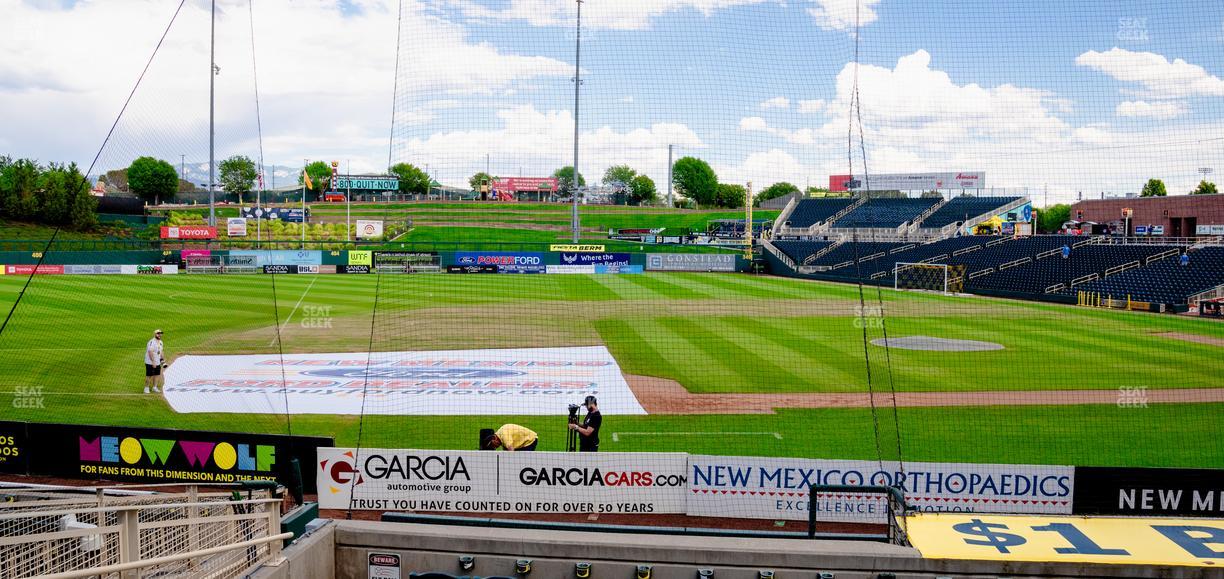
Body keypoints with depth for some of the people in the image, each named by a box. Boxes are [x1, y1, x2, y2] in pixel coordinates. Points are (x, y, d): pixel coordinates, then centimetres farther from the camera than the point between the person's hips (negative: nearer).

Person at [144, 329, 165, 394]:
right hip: (150, 362, -8)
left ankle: (155, 387, 22)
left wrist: (163, 359, 13)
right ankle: (146, 388, 7)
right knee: (149, 375, -3)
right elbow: (150, 352, -24)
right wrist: (153, 362, -27)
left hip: (158, 362, 8)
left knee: (157, 374, 11)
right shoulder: (152, 342, -18)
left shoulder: (160, 342, 11)